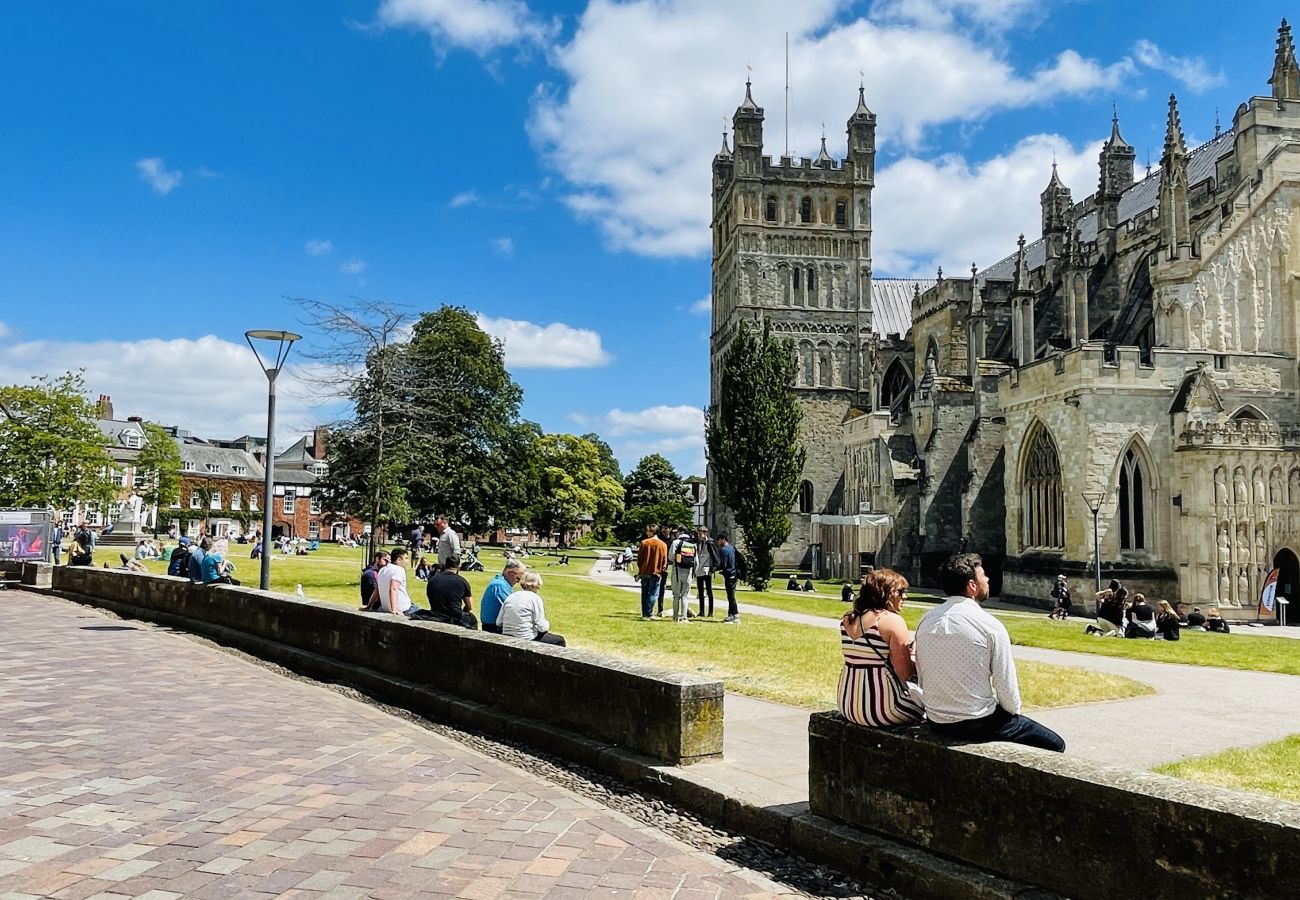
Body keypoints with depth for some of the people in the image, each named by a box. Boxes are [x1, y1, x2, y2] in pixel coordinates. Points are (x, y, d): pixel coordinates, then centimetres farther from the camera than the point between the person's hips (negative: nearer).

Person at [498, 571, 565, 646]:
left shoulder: (510, 597, 6)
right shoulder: (535, 598, -9)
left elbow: (498, 622, 6)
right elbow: (542, 627, -13)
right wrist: (547, 624, 9)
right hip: (527, 640, -7)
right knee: (559, 641, 14)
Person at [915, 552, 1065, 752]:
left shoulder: (926, 621, 1)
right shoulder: (990, 626, -15)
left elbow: (922, 676, 7)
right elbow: (1007, 686, -11)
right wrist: (1013, 712, 8)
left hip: (936, 724, 7)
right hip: (978, 726, -7)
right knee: (1055, 745, 9)